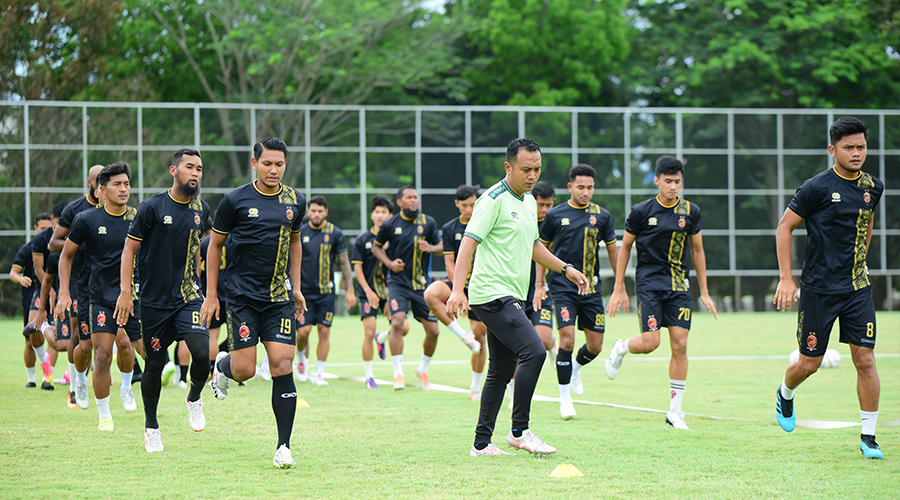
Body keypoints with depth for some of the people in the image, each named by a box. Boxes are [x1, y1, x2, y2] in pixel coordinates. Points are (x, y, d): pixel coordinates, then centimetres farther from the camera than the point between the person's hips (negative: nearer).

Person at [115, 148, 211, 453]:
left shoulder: (201, 210, 5)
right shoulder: (153, 207, -9)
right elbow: (130, 249, -5)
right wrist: (125, 292, -11)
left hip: (188, 296, 3)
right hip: (154, 300, -3)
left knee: (202, 351, -19)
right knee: (155, 364, 4)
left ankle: (194, 399, 11)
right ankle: (151, 426, 23)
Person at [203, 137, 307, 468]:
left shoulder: (294, 201, 6)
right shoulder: (235, 201, -5)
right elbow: (215, 245, 4)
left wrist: (296, 288, 19)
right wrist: (211, 295, 2)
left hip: (279, 297, 3)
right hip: (242, 294, -3)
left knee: (282, 366, -8)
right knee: (244, 371, -8)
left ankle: (283, 447, -3)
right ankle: (223, 365, 31)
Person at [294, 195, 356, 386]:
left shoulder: (335, 233, 0)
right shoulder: (300, 233, 0)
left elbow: (344, 262, 6)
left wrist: (349, 290, 3)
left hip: (326, 291, 0)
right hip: (304, 291, 0)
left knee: (324, 331, -2)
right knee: (303, 330, -8)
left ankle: (319, 374, 6)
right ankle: (301, 358, 23)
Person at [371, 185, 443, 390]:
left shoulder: (428, 222, 3)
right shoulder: (390, 225, -1)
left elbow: (441, 246, 10)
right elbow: (376, 247, 12)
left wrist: (431, 248, -13)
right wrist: (389, 263, -5)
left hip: (421, 283, 2)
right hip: (398, 282, -2)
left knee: (432, 330, 0)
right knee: (398, 322, -22)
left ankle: (423, 369, 26)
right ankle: (398, 374, -15)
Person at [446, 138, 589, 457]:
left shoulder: (529, 201, 18)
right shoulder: (494, 199, -11)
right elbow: (469, 241, -17)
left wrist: (566, 268, 29)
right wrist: (457, 290, -26)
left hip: (511, 298, 9)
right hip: (492, 294, -9)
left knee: (501, 371, 8)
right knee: (533, 351, -20)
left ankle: (482, 443, 13)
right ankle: (519, 431, -12)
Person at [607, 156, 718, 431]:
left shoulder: (690, 211, 4)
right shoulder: (642, 211, -3)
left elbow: (697, 250, 14)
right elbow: (625, 247, 5)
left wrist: (704, 292, 13)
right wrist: (619, 289, 3)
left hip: (679, 284, 3)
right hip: (648, 282, -3)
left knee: (680, 345, -5)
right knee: (650, 342, -16)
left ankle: (675, 412, 3)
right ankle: (621, 348, 21)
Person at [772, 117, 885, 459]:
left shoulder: (873, 187, 5)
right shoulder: (817, 188, -11)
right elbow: (784, 227, -5)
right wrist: (786, 278, -9)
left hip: (858, 288, 4)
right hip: (819, 289, -4)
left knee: (865, 360, -5)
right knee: (810, 364, 5)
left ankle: (868, 437, 2)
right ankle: (785, 395, 39)